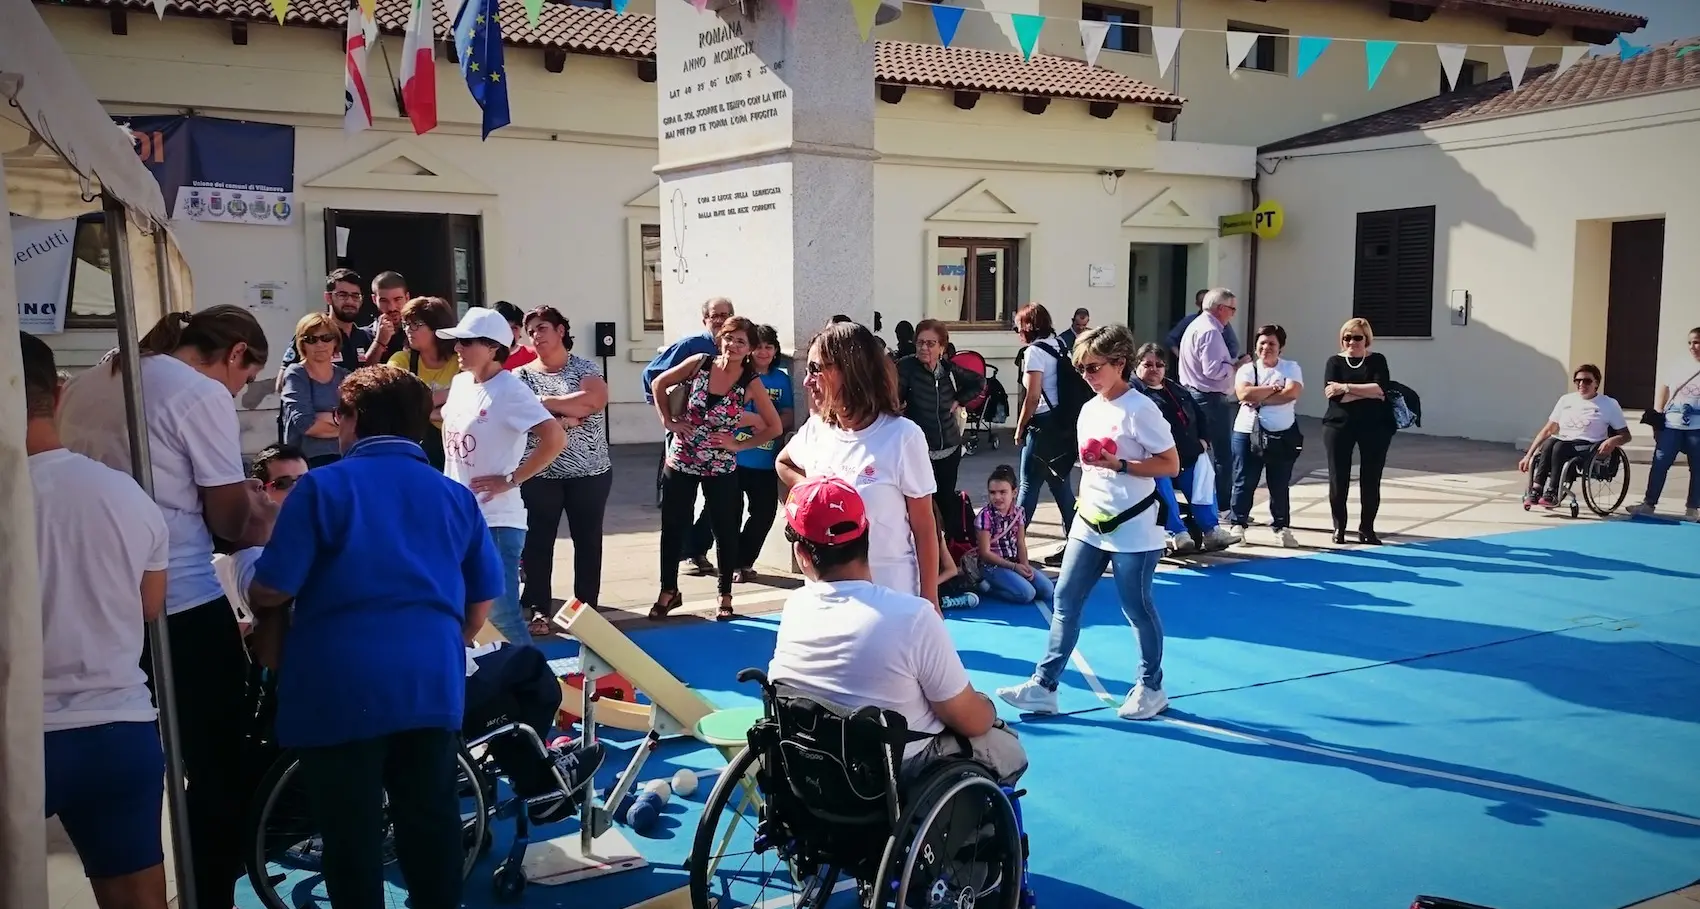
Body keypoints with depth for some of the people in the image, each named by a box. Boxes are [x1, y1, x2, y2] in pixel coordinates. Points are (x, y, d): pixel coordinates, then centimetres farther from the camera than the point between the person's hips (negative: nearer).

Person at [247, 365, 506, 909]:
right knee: (431, 817, 15)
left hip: (342, 683, -4)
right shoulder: (455, 495, 9)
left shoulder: (322, 486, -4)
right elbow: (484, 598, 12)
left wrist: (266, 622, 15)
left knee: (351, 827, 8)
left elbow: (271, 590, -8)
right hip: (432, 681, 4)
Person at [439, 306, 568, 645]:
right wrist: (451, 469, 15)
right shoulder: (460, 383, 8)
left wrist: (510, 480, -19)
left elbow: (555, 438, -24)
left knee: (502, 614, -4)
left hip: (495, 521, -8)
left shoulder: (510, 390, -15)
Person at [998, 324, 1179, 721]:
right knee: (1065, 600, 5)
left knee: (1137, 607, 6)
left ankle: (1151, 688, 24)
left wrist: (1120, 465, -23)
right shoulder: (1089, 410, 9)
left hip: (1133, 529, -7)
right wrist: (1083, 506, 14)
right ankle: (1044, 685, 10)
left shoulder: (1140, 410, -14)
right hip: (1090, 525, 7)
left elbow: (1170, 465, -15)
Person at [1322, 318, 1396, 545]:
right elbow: (1333, 394, -13)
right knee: (1338, 479, 2)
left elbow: (1380, 388, -15)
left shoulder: (1377, 361, 3)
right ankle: (1339, 527, 16)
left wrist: (1346, 387, -18)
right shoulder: (1335, 362, 2)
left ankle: (1366, 528, 15)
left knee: (1371, 479, 4)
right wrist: (1368, 393, -15)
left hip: (1374, 427, 0)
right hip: (1339, 426, 0)